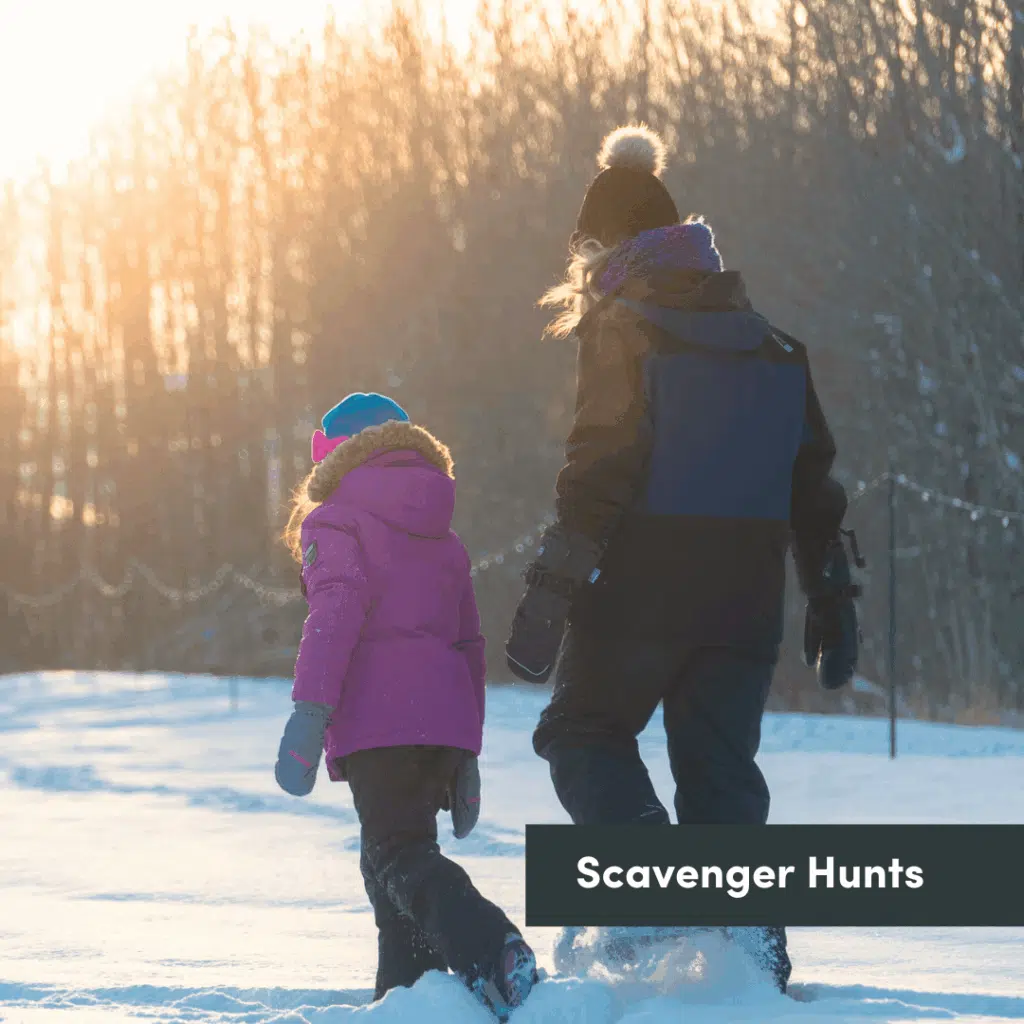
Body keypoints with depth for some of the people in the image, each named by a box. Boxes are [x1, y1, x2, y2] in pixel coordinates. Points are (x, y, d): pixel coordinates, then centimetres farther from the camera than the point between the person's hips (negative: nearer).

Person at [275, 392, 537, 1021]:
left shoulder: (333, 522, 5)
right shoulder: (444, 540, 26)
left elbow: (336, 611, -13)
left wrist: (310, 709, -20)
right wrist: (468, 754, 30)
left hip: (378, 718, -7)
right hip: (447, 715, 7)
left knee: (400, 855, -14)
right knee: (391, 856, 19)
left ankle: (491, 953, -38)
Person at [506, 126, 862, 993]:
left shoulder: (624, 329, -5)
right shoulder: (771, 345, 15)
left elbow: (601, 467, -15)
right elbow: (814, 480, 15)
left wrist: (550, 593, -16)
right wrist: (832, 600, 20)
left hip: (640, 589, -5)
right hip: (746, 597, 5)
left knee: (585, 734, 11)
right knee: (721, 768, 11)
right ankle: (749, 936, -1)